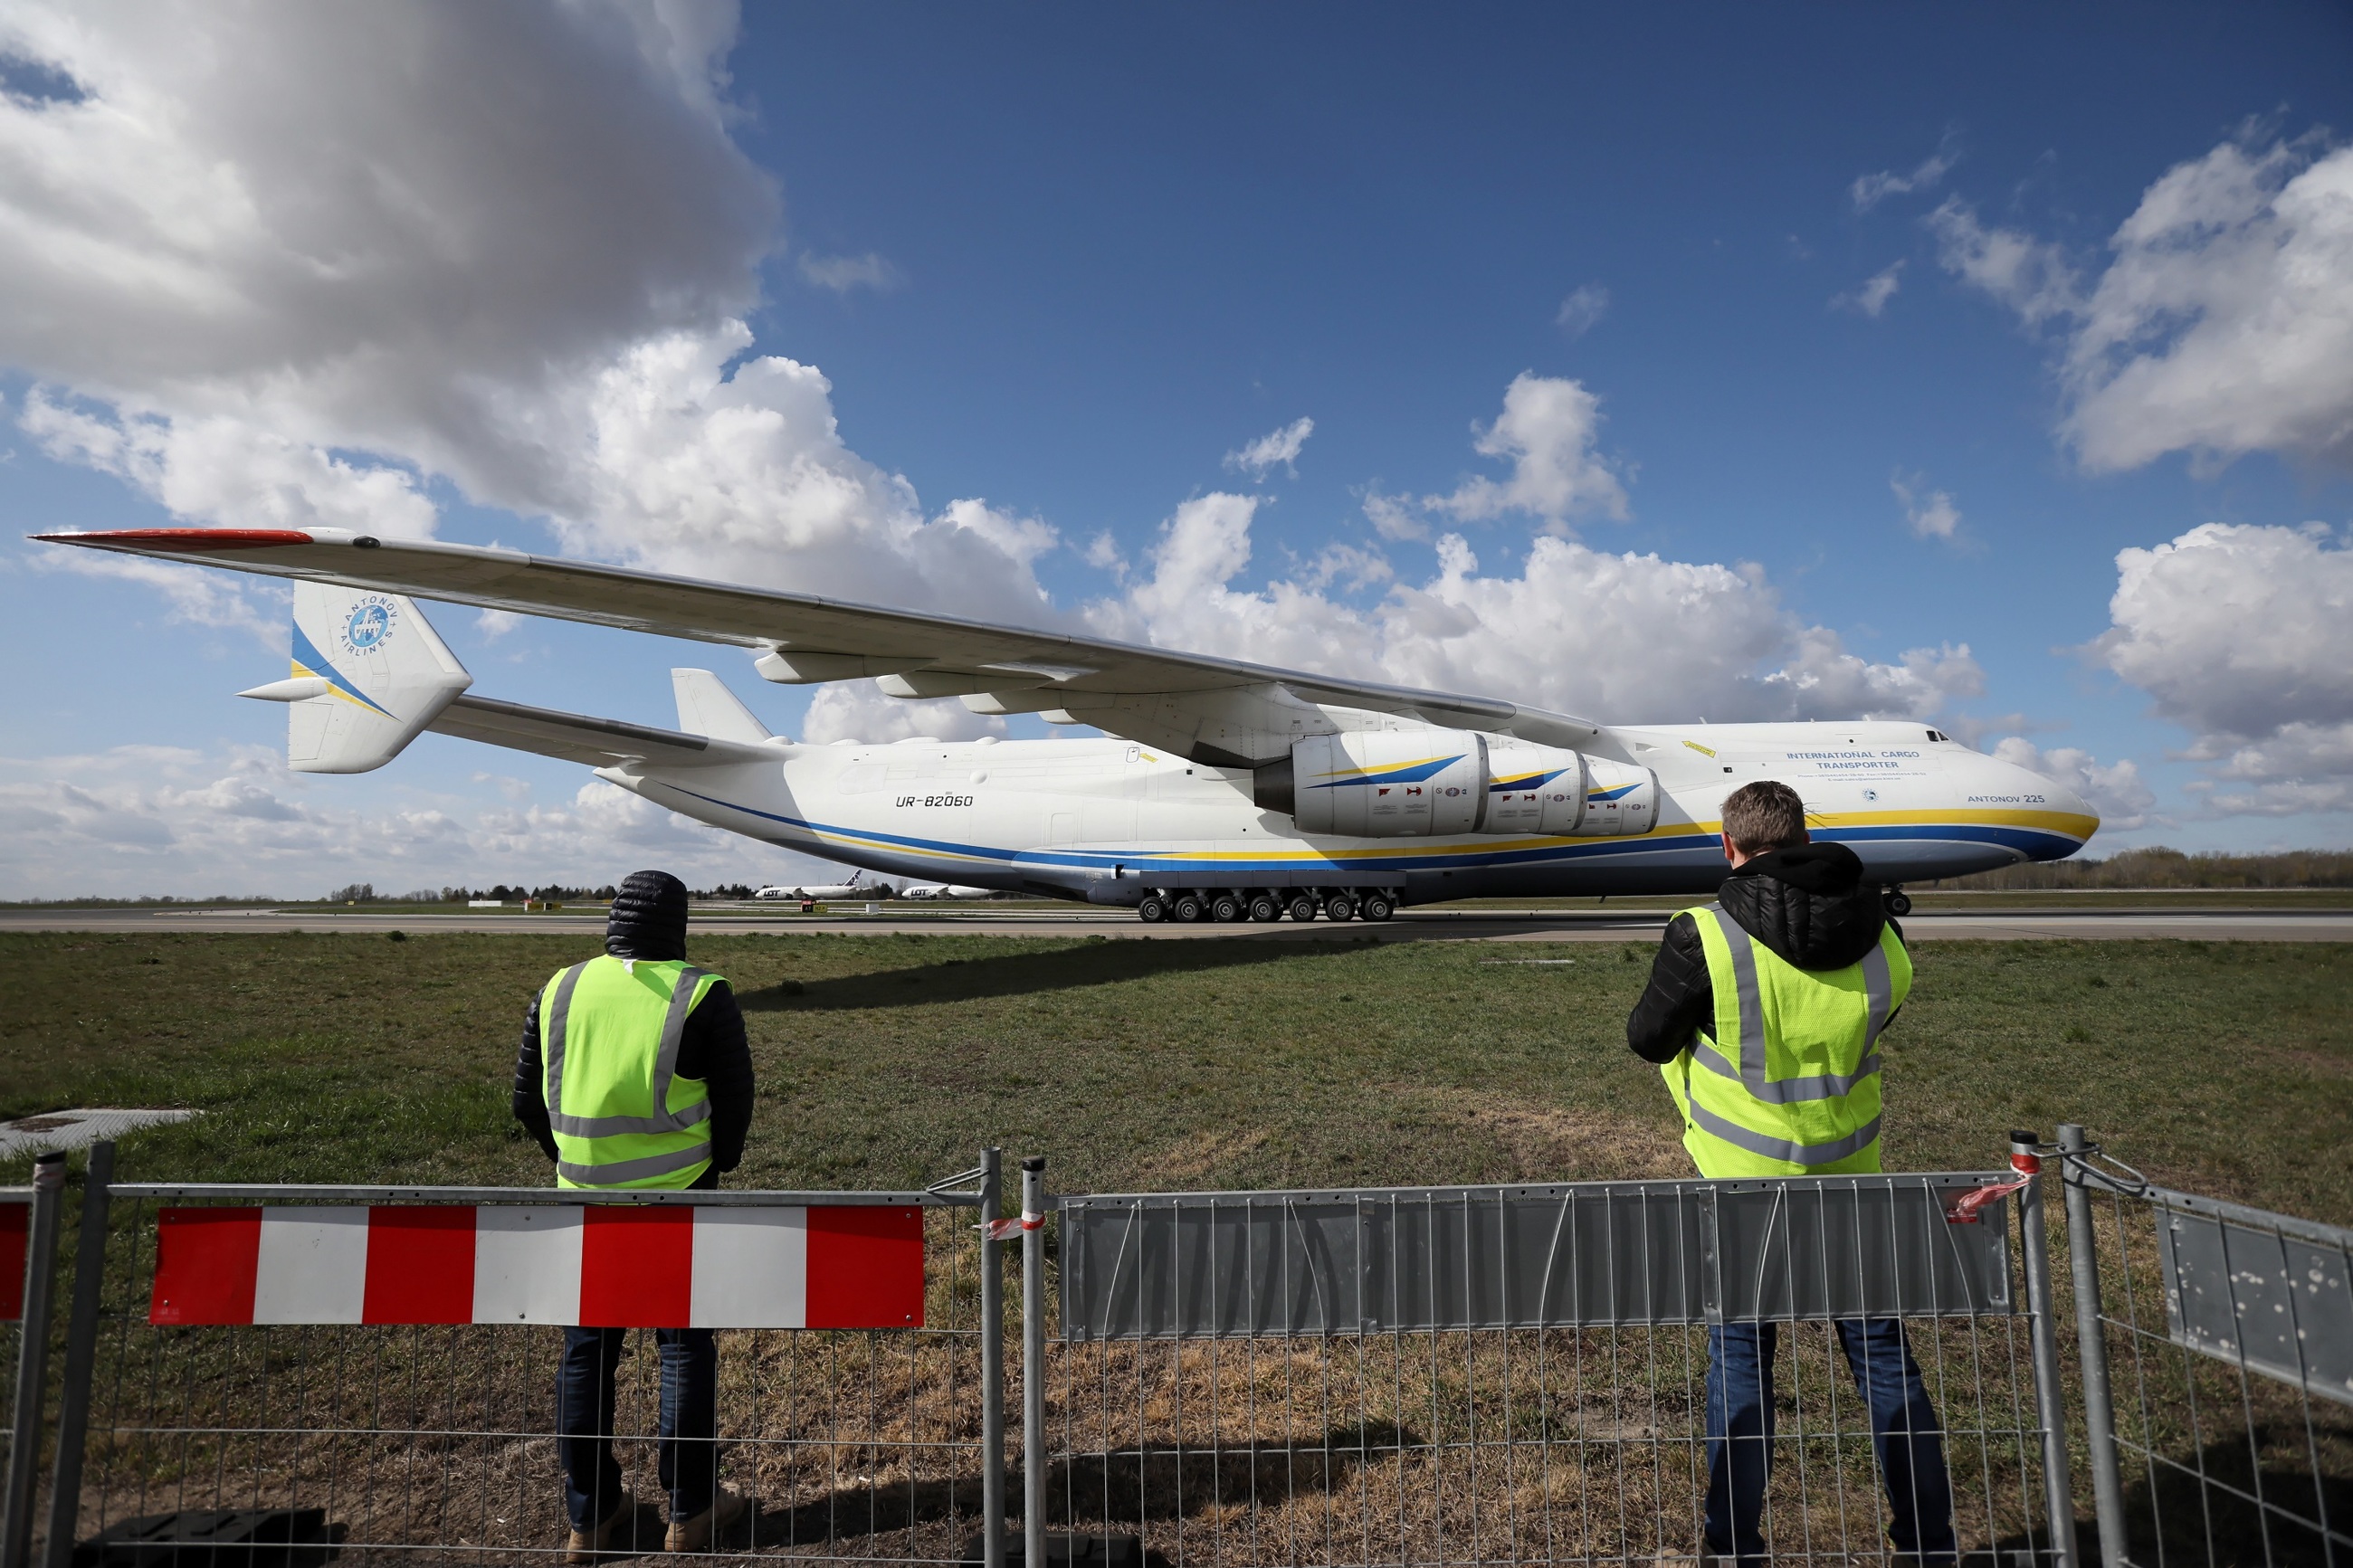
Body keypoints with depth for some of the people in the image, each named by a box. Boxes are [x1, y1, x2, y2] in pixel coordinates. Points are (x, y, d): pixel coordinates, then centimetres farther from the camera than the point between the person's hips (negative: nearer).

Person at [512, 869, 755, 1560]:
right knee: (685, 1347, 11)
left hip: (584, 1202, 4)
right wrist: (714, 1166, 9)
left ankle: (589, 1518, 29)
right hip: (676, 1201, -3)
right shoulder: (702, 996, -12)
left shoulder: (559, 991, 1)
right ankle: (690, 1513, 23)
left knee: (587, 1352, 17)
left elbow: (528, 1100, 7)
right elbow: (734, 1101, -8)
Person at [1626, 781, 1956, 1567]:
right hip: (1849, 1176, 3)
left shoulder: (1704, 939, -20)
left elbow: (1649, 1040, -8)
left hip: (1744, 1181, -3)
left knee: (1739, 1360, 10)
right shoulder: (1879, 937, -6)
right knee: (1882, 1354, 18)